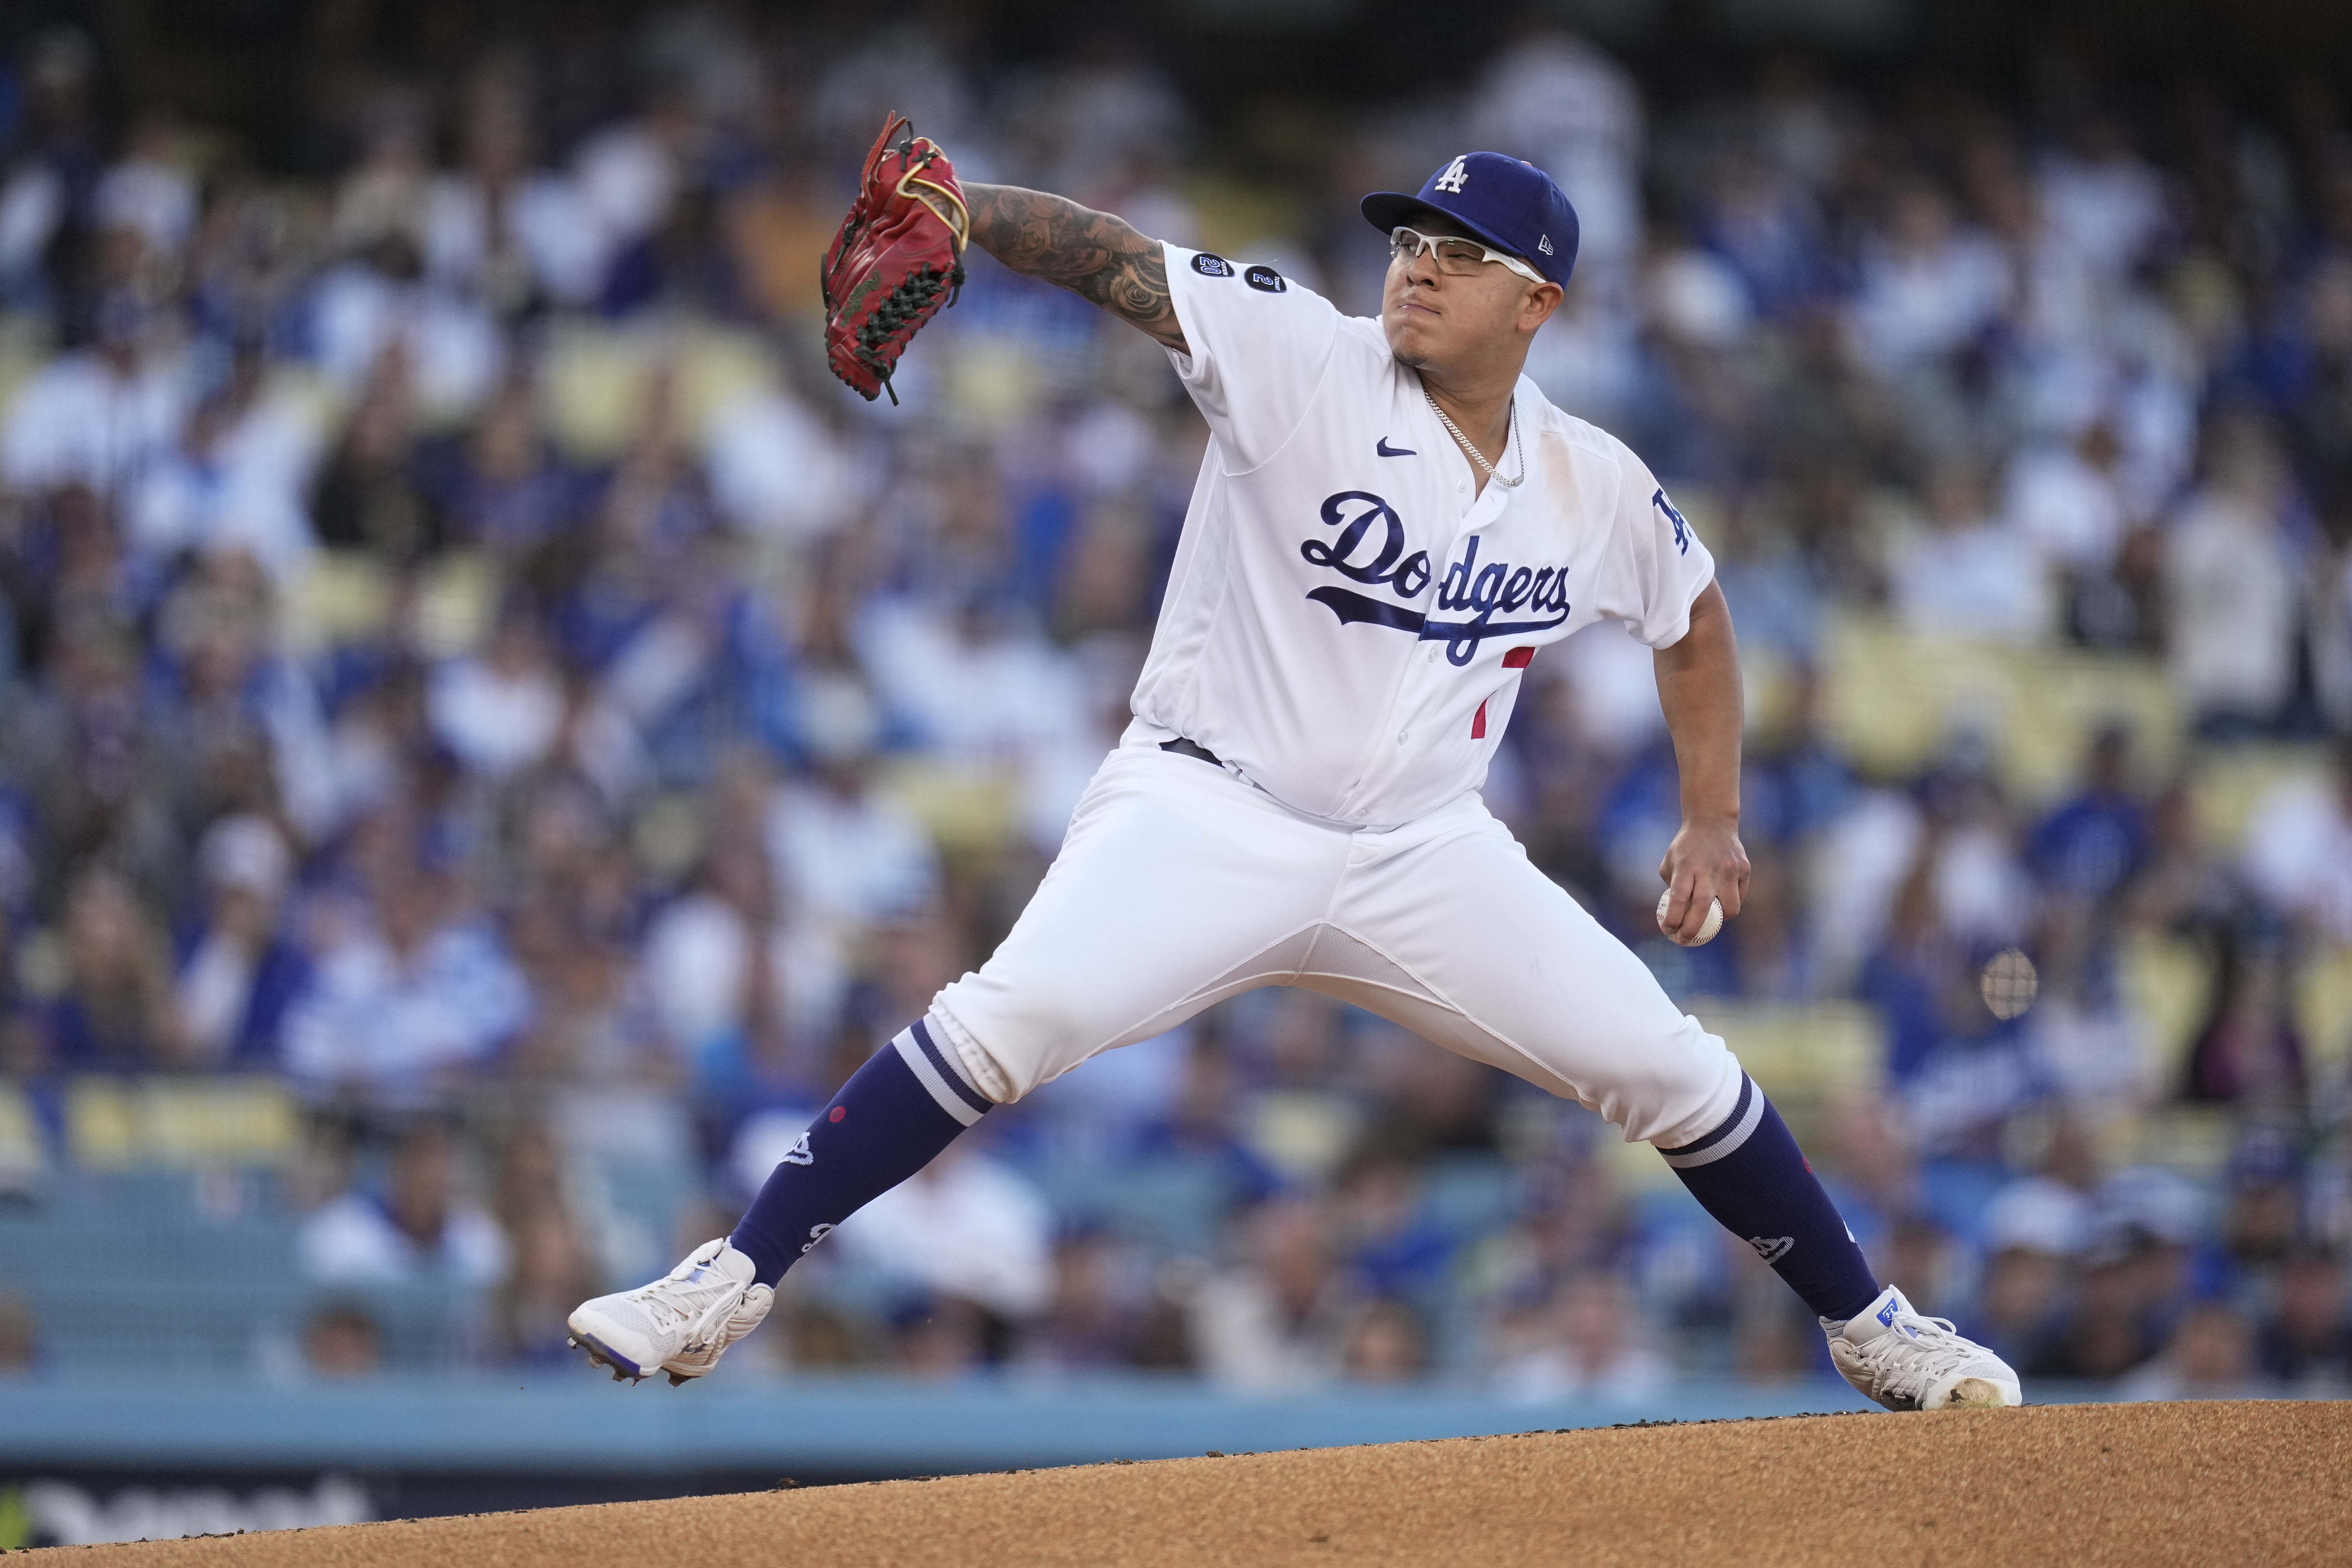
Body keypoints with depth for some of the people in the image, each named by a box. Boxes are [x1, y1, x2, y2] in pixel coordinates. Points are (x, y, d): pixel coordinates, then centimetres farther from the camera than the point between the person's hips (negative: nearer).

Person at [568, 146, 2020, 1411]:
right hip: (1212, 816, -4)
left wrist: (1716, 819, 16)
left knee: (1669, 1069, 1)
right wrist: (955, 207, -40)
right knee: (1009, 1020, -27)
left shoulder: (1598, 490, 1)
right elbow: (1112, 259, -23)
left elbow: (1695, 616, 21)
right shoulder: (1301, 360, -11)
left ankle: (1870, 1328, 24)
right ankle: (732, 1287, -21)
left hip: (1427, 852, 4)